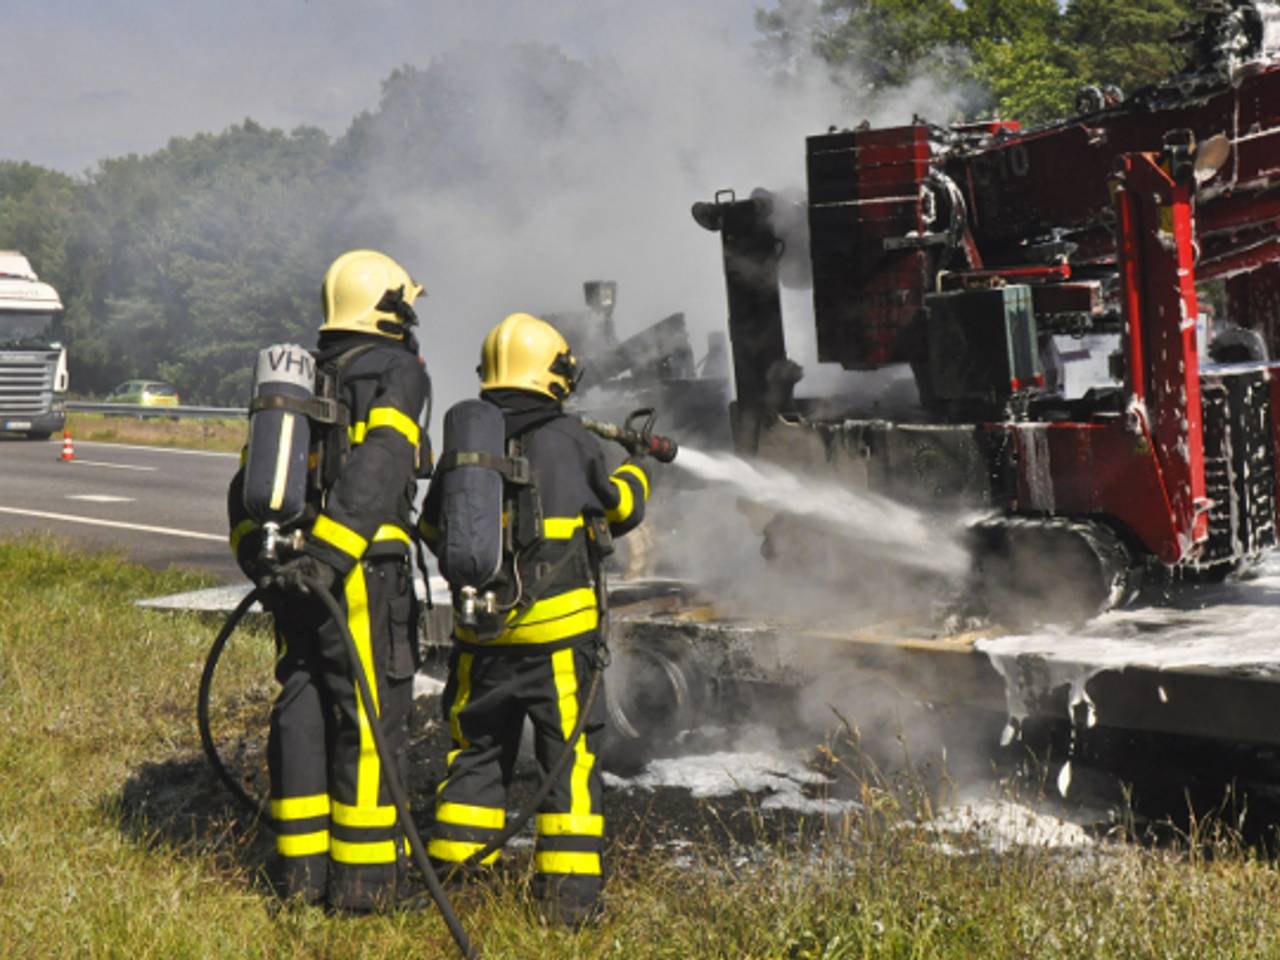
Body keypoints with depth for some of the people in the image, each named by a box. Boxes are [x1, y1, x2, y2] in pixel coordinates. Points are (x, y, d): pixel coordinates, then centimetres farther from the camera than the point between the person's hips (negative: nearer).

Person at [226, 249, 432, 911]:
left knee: (302, 709, 11)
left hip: (296, 574, 7)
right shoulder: (399, 372, -2)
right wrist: (328, 554, -23)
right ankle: (362, 875, -1)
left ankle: (301, 865, 16)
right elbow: (378, 469, -18)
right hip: (364, 571, -7)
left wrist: (258, 559, 12)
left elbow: (247, 486, 15)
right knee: (370, 716, -3)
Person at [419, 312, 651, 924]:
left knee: (477, 752, 15)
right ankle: (570, 891, 5)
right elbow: (622, 508, 8)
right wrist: (634, 473, 29)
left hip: (480, 634, 4)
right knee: (570, 757, 5)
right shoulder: (567, 439, -6)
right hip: (557, 628, -4)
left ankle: (453, 876, 18)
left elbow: (433, 529, 14)